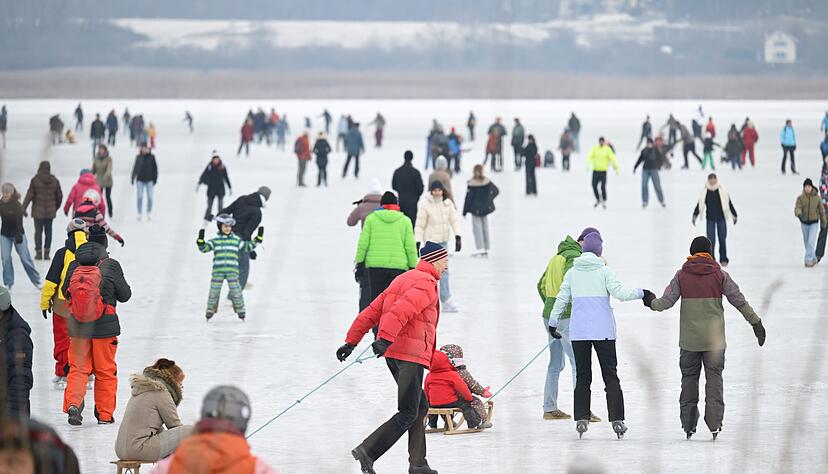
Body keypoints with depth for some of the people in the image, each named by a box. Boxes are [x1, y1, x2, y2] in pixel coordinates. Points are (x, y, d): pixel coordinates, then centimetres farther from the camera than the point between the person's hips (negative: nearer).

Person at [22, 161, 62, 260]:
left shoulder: (35, 180, -10)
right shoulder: (54, 181, 0)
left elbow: (29, 195, -12)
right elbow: (59, 195, 7)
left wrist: (24, 208, -8)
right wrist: (56, 207, 23)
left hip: (38, 211, -2)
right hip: (50, 211, 2)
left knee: (38, 231, 7)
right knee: (48, 231, 8)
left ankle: (39, 252, 8)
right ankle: (46, 253, 6)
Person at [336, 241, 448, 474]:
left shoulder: (402, 280, 22)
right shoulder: (426, 283, -8)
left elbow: (371, 312, 20)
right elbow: (402, 310, -25)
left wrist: (351, 341, 19)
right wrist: (385, 339, -36)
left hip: (393, 353, 10)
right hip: (410, 353, -10)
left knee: (420, 407, 18)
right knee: (408, 414, -8)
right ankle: (367, 451, -17)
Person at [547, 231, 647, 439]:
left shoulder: (572, 272, 5)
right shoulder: (604, 271, -5)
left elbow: (561, 300, 8)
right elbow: (620, 293, -12)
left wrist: (553, 323, 18)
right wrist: (640, 293, 3)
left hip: (578, 331, 2)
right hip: (603, 330, -2)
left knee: (582, 376, 9)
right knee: (610, 375, 2)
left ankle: (581, 419, 0)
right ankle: (617, 420, -4)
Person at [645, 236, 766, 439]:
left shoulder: (682, 275, 0)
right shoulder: (719, 275, -1)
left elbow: (666, 302, -3)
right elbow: (739, 300, -1)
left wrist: (651, 302, 19)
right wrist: (756, 322, 6)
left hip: (689, 339, 1)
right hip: (714, 339, -1)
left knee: (689, 378, 11)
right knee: (714, 379, 4)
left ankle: (688, 424, 9)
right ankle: (714, 423, -4)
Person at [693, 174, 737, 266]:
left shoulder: (722, 191, -5)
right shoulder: (704, 192, -3)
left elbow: (729, 203, 2)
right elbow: (699, 204, 4)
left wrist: (734, 215, 6)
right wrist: (694, 216, 1)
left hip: (721, 218, 0)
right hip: (710, 219, 0)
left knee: (722, 239, 5)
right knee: (710, 240, -4)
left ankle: (723, 259, 15)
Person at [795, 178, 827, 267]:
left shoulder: (817, 198, -8)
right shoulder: (800, 198, -7)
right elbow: (797, 208, -17)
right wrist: (799, 214, -41)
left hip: (814, 223, -2)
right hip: (804, 223, 2)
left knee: (811, 242, -17)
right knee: (807, 243, 15)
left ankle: (808, 260, -16)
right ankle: (813, 259, 34)